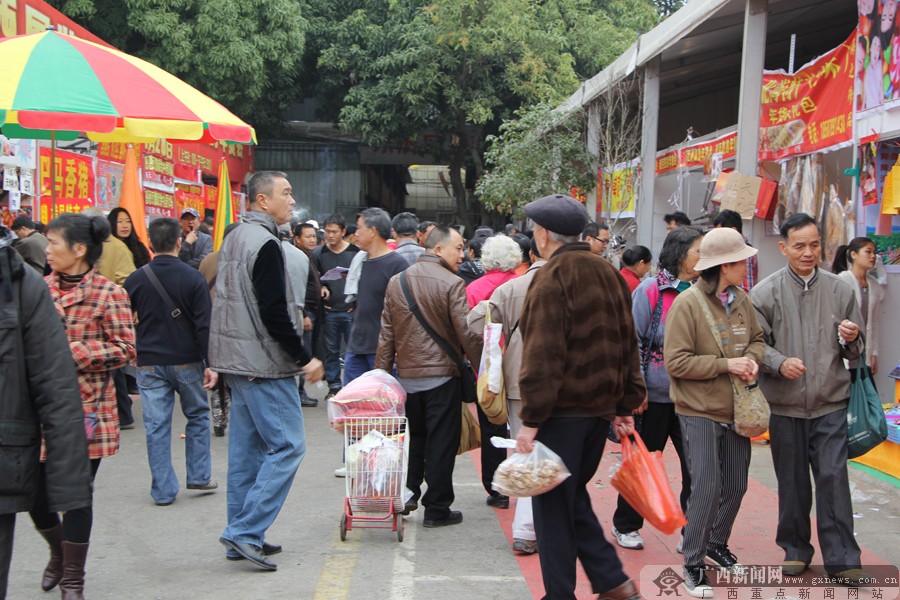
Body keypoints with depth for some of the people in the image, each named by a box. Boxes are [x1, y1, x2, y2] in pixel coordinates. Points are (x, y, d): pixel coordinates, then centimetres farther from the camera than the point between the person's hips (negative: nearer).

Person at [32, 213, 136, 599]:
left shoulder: (109, 294, -7)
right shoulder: (41, 288, 7)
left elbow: (125, 350, -8)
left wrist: (71, 351, -15)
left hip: (86, 408, -4)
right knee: (34, 491, 6)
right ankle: (58, 552, 38)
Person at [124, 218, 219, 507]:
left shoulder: (135, 280, -1)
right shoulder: (193, 278, -8)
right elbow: (204, 325, -11)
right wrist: (211, 364, -8)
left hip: (149, 363, 1)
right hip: (187, 361, -1)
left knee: (156, 426, 4)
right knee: (198, 416, 17)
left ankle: (163, 491, 6)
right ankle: (199, 477, 19)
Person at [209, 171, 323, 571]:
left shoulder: (234, 238, 15)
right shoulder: (265, 243, -16)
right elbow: (273, 313, -21)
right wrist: (304, 358, -14)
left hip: (238, 359, 10)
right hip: (264, 362, -10)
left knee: (247, 447, 12)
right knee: (287, 445, -6)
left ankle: (243, 537, 17)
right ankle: (245, 531, -7)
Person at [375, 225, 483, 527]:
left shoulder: (396, 282, 5)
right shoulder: (451, 284, -13)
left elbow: (386, 335, 7)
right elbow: (466, 334, -14)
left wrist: (383, 373, 11)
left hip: (406, 375, 5)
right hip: (442, 375, -5)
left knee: (416, 436, 22)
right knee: (441, 442, 3)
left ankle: (408, 493, 20)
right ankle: (437, 508, 9)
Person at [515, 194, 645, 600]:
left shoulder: (552, 278, -14)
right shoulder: (607, 274, 11)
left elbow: (542, 354, -19)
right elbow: (627, 345, 13)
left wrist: (531, 418, -18)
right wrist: (626, 406, 16)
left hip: (562, 410, -8)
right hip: (601, 408, 8)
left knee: (552, 503, 3)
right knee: (574, 497, 20)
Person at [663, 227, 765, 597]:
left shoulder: (741, 299, 3)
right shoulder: (687, 304, -16)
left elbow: (757, 338, 18)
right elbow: (676, 362, -18)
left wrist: (752, 358, -5)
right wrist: (726, 364, -20)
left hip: (735, 411, 7)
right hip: (699, 413, -6)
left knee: (736, 487, 14)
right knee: (707, 488, -7)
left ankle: (717, 545, 37)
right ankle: (693, 564, 8)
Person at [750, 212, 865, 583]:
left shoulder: (839, 290, 5)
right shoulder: (765, 292, -1)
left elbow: (854, 353, 12)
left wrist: (851, 341, -10)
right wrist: (779, 362, -19)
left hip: (831, 402, 1)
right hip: (785, 403, 0)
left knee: (833, 477, -3)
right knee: (792, 480, 10)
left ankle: (841, 557, 7)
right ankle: (795, 548, 26)